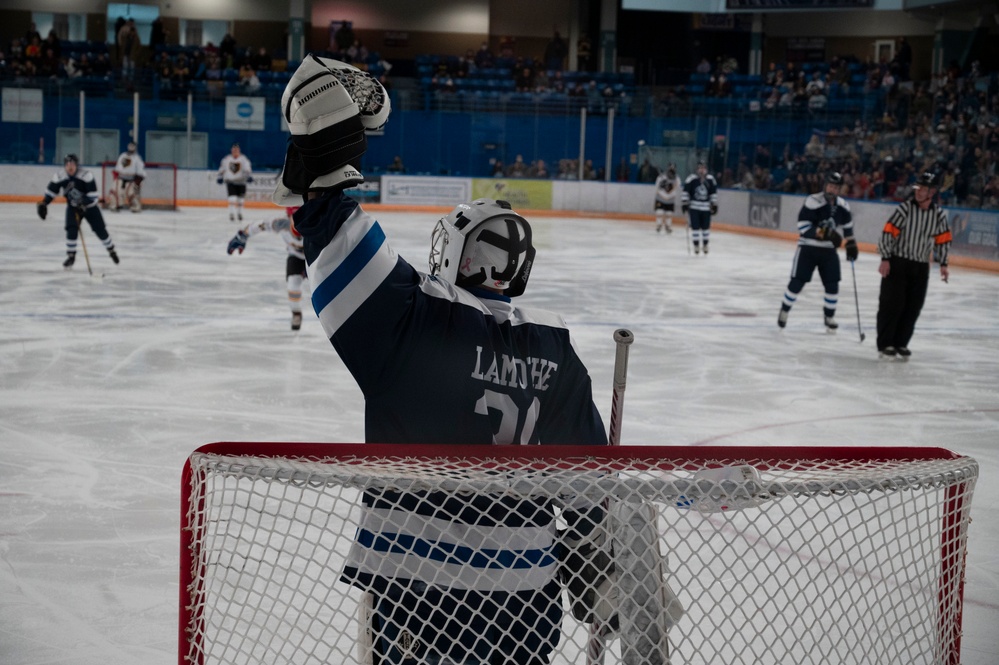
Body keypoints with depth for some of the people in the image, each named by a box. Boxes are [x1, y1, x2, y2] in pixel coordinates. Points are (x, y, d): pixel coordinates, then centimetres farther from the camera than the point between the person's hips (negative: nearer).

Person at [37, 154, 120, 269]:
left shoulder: (86, 175, -28)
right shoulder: (59, 176, -17)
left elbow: (93, 195, -28)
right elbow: (50, 191, -1)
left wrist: (83, 203, -41)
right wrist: (43, 204, -7)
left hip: (89, 207, -2)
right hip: (73, 207, 2)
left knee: (100, 230, 2)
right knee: (71, 230, -17)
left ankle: (111, 250, 27)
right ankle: (71, 256, -2)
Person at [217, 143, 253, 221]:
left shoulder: (244, 159, -8)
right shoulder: (226, 159, 1)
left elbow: (248, 168, -19)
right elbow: (222, 168, 15)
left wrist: (249, 176, -34)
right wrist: (220, 176, 14)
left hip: (241, 182, 0)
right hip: (230, 182, 0)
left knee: (240, 199, 10)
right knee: (232, 198, -14)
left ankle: (239, 213, 28)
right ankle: (231, 214, -13)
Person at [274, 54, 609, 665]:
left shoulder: (418, 321, -13)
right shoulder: (553, 347, 2)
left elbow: (346, 259, -15)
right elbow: (587, 457, 9)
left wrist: (321, 162, -9)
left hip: (418, 579, -4)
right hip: (527, 585, 4)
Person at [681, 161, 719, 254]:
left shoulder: (710, 179, 2)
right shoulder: (691, 178, -8)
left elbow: (714, 192, 10)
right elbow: (685, 191, -5)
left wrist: (714, 205, 8)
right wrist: (685, 204, -8)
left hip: (706, 207, 3)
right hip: (694, 206, -2)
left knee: (706, 226, 8)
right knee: (695, 227, -3)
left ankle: (705, 245, 24)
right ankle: (696, 245, 10)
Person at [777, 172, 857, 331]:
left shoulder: (843, 206, 2)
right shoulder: (813, 201, -18)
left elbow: (847, 224, 19)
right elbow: (803, 226, -22)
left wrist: (851, 244, 16)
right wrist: (824, 233, -30)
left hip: (829, 250, 5)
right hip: (808, 248, -5)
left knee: (832, 285, 2)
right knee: (797, 282, -4)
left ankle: (829, 316, 19)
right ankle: (784, 311, 16)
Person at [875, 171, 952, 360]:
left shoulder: (939, 215, 0)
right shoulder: (905, 208, -12)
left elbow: (943, 240, 11)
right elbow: (888, 232, -12)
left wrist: (943, 264, 5)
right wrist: (885, 259, -15)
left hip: (921, 267, 4)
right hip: (897, 262, -4)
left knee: (913, 307, 5)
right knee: (892, 303, -5)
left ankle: (900, 343, 15)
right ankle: (884, 344, 1)